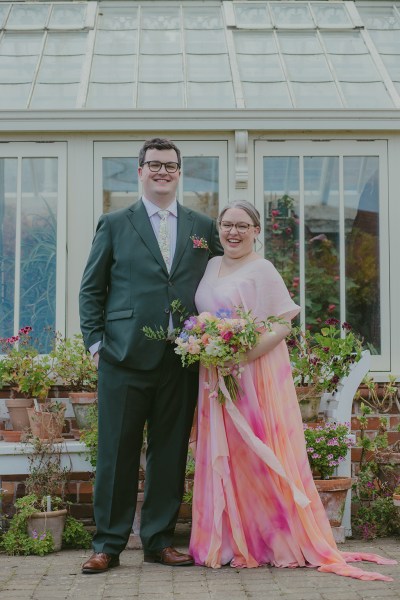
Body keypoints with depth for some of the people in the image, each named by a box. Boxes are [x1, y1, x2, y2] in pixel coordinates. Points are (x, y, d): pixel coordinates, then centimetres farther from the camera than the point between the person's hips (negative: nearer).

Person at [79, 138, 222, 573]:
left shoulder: (204, 227, 13)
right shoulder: (114, 225, 8)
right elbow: (91, 289, 9)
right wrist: (95, 341, 0)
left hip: (182, 359, 2)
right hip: (125, 357, -2)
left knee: (170, 453, 7)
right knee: (117, 453, 1)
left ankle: (159, 541, 18)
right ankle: (108, 545, 10)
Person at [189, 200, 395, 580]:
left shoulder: (262, 270, -7)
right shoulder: (212, 266, 14)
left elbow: (283, 325, -12)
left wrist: (243, 354, -22)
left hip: (255, 374, -6)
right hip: (216, 377, 6)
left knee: (256, 457, -4)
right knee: (222, 459, 6)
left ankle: (273, 542, 6)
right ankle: (231, 541, 13)